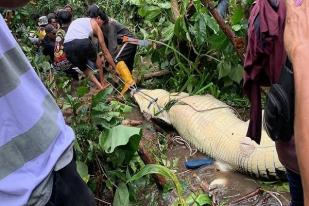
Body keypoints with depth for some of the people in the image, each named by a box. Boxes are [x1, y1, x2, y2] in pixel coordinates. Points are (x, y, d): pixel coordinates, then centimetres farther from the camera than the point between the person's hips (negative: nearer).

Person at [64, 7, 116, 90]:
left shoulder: (76, 21, 37)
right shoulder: (95, 25, 23)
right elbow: (105, 52, 22)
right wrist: (115, 68, 28)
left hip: (67, 46, 4)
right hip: (82, 43, -4)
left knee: (83, 68, 27)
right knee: (96, 57, 29)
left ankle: (99, 86, 13)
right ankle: (103, 83, 28)